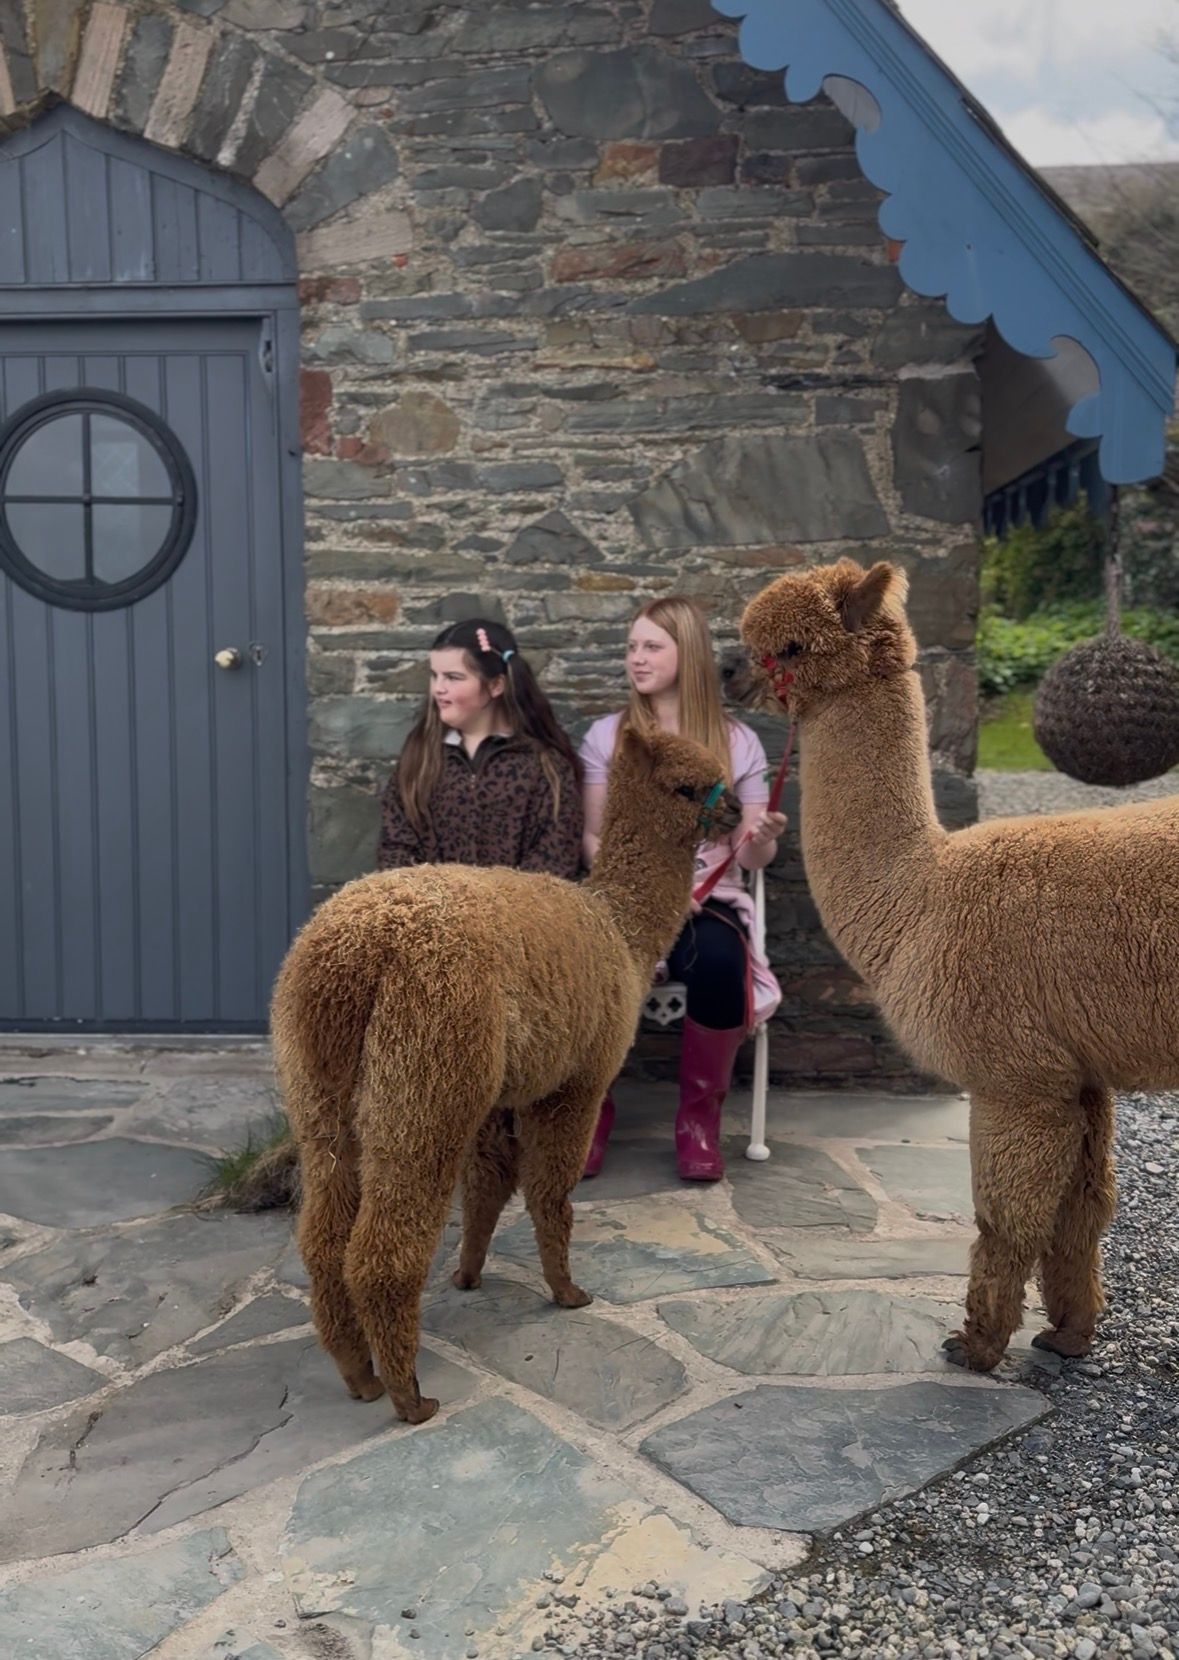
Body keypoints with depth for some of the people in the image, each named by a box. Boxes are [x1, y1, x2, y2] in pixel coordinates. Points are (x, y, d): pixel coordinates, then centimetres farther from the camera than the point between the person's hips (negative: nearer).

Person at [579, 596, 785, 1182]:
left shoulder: (737, 742, 7)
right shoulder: (606, 736, 7)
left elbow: (751, 857, 6)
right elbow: (591, 838, 4)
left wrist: (763, 840, -18)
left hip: (709, 901, 0)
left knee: (719, 962, -35)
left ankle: (701, 1111, -10)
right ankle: (591, 1106, -8)